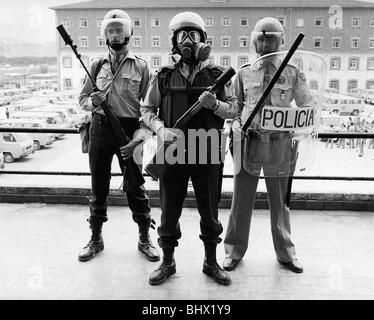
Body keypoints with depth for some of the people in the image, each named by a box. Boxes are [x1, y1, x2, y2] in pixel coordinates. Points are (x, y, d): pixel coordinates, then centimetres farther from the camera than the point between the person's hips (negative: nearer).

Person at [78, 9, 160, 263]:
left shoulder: (141, 66, 0)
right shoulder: (97, 66, 10)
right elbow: (83, 98, 15)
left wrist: (137, 138, -16)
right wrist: (92, 102, -10)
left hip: (129, 131, -3)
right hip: (100, 130, 3)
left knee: (136, 187, 3)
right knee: (99, 187, 10)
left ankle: (144, 238, 19)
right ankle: (96, 238, 25)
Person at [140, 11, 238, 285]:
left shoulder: (217, 75, 4)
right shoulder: (164, 76, 5)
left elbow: (234, 110, 4)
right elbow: (146, 110, 7)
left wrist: (214, 104, -17)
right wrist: (161, 129, -12)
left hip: (207, 154, 0)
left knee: (209, 211, 10)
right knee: (169, 211, 9)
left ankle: (211, 262, 28)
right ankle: (167, 263, 27)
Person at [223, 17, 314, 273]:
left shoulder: (293, 73, 3)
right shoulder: (244, 73, 6)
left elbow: (308, 107, 8)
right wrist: (236, 124, -6)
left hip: (279, 143, 0)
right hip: (248, 141, 1)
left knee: (280, 201, 12)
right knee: (242, 199, 7)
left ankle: (285, 252, 30)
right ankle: (234, 250, 23)